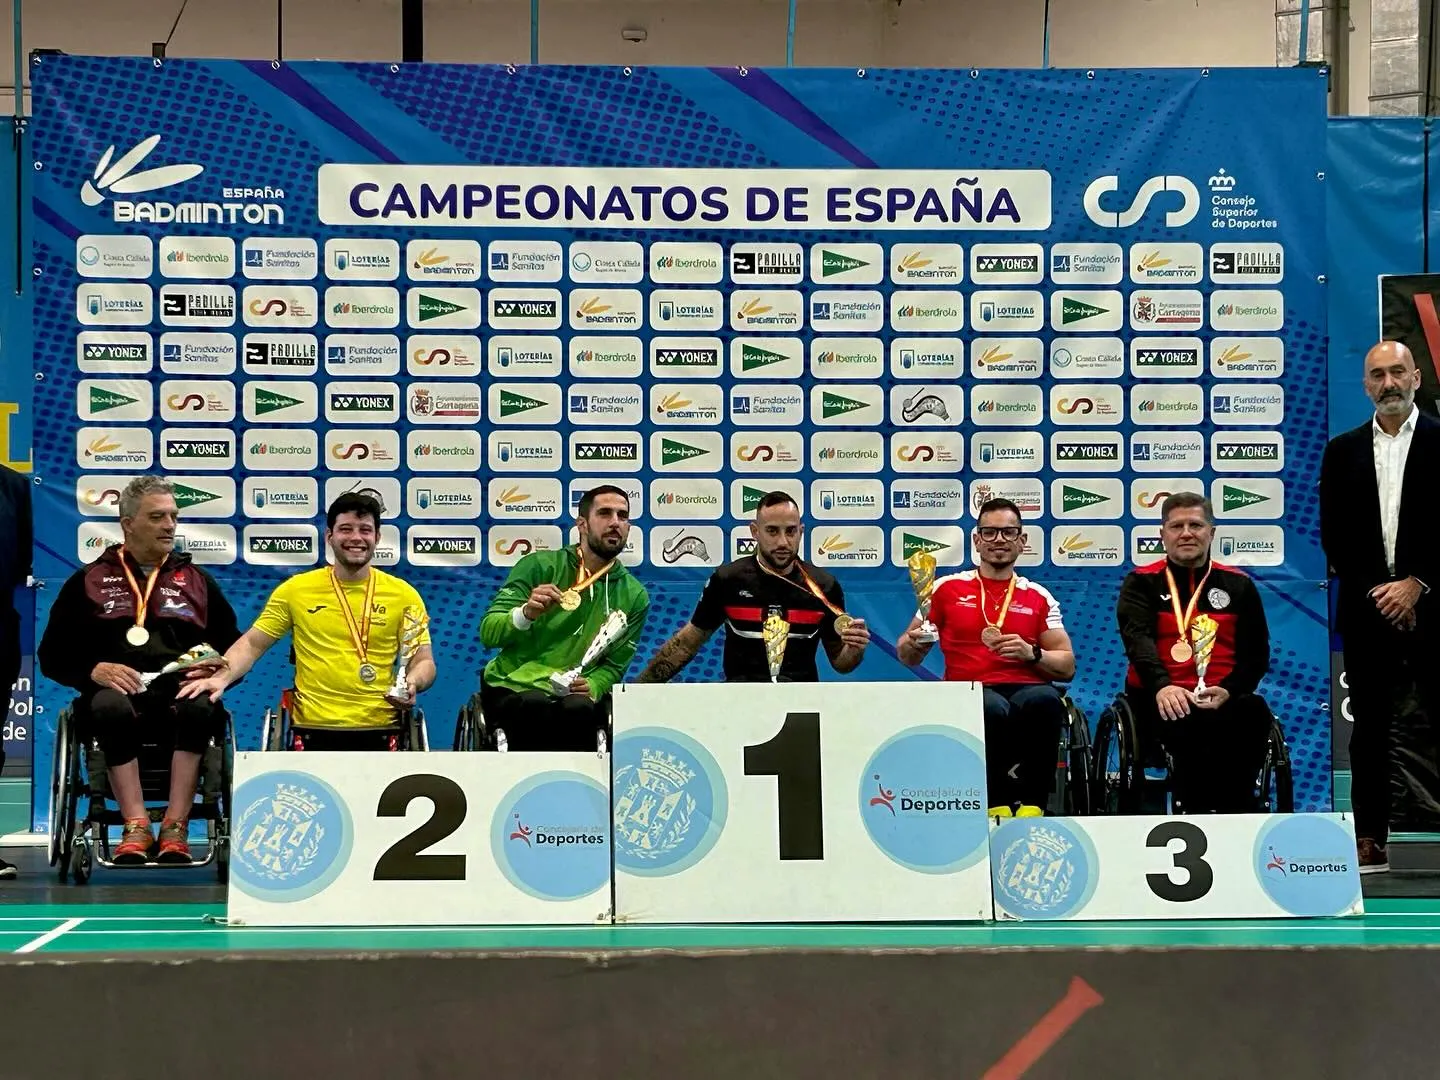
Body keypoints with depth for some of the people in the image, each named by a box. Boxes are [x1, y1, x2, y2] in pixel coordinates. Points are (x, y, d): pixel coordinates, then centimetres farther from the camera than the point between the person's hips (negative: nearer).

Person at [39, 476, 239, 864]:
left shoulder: (196, 581, 24)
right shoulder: (89, 581, 18)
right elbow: (52, 654, 12)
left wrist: (215, 670, -4)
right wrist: (94, 670, -7)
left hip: (181, 690, 1)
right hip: (118, 690, -1)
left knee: (199, 708, -36)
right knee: (109, 708, -38)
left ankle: (175, 827, -34)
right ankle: (136, 825, -36)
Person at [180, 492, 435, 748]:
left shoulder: (404, 595, 7)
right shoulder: (295, 590, 7)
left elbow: (423, 661, 9)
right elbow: (252, 644, 10)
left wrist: (412, 684, -12)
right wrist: (221, 678, -8)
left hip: (378, 731, 0)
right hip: (313, 730, 0)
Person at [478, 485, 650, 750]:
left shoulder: (634, 596, 9)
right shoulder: (539, 566, 1)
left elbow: (614, 665, 10)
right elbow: (488, 633, -4)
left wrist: (592, 687, -14)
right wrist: (526, 614, -25)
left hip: (574, 694, 2)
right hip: (513, 688, -1)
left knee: (579, 709, -34)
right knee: (534, 705, -36)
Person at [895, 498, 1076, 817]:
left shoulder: (1039, 597, 16)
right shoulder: (948, 588, 14)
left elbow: (1067, 667, 14)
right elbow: (907, 656, 18)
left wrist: (1032, 654, -6)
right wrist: (914, 644, -6)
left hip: (1025, 689, 1)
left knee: (1045, 700, -37)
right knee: (993, 708, -39)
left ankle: (1032, 804, -25)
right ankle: (997, 805, -24)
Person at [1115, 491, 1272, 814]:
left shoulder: (1238, 586, 18)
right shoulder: (1142, 583, 12)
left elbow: (1256, 652, 9)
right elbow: (1137, 638, -7)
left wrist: (1228, 691, -13)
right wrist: (1162, 686, -28)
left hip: (1222, 700, 2)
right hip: (1164, 700, -2)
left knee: (1254, 711, -33)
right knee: (1188, 721, -37)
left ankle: (1236, 809, -27)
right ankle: (1196, 810, -30)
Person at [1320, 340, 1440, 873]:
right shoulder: (1342, 451, 11)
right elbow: (1333, 535, 7)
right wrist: (1378, 592, -4)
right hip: (1366, 608, 3)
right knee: (1370, 724, 5)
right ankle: (1371, 842, 8)